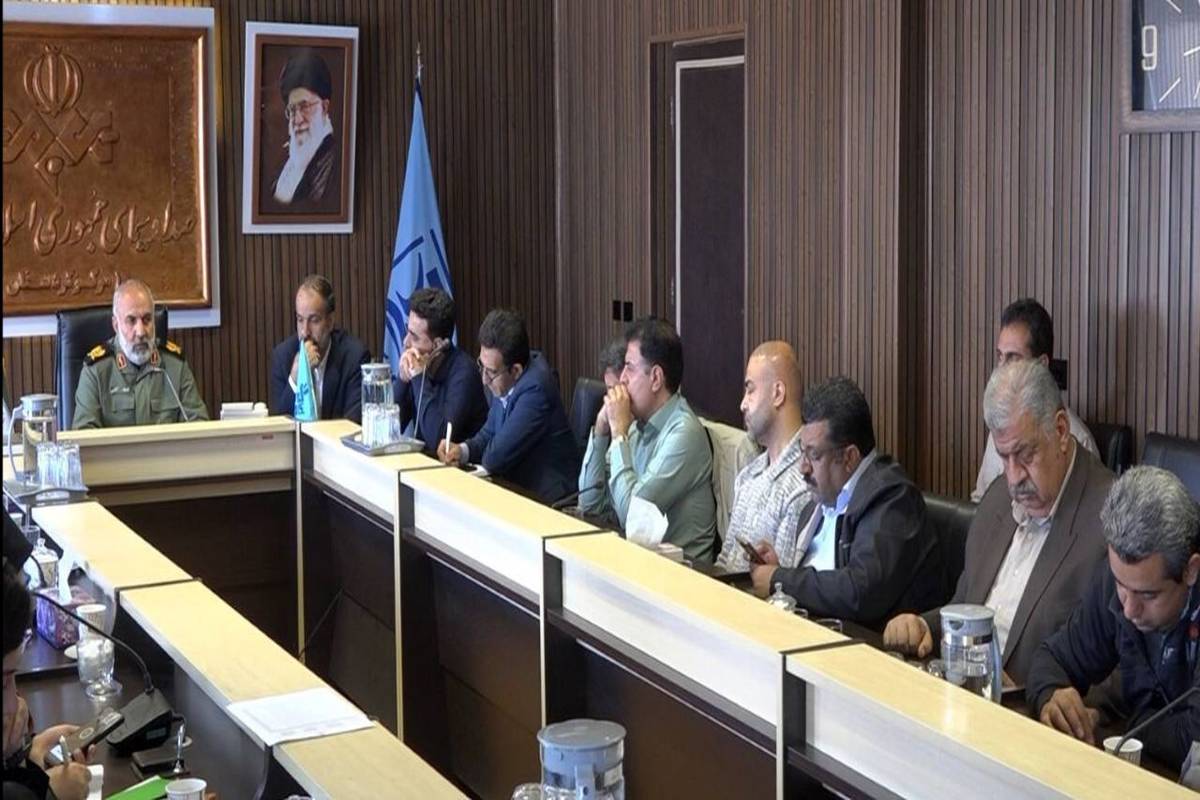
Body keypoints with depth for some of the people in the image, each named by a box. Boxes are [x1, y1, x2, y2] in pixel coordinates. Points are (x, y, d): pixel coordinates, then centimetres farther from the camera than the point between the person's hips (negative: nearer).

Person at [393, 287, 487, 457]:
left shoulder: (462, 372, -15)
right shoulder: (415, 363, 1)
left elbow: (438, 441, -23)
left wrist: (420, 378, -19)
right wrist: (402, 378, -10)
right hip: (422, 458, 6)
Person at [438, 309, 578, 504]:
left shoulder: (535, 388, -25)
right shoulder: (504, 382, 0)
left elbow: (495, 459, -24)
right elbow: (489, 433, 14)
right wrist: (463, 450, -6)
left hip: (546, 498, -8)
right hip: (519, 485, 8)